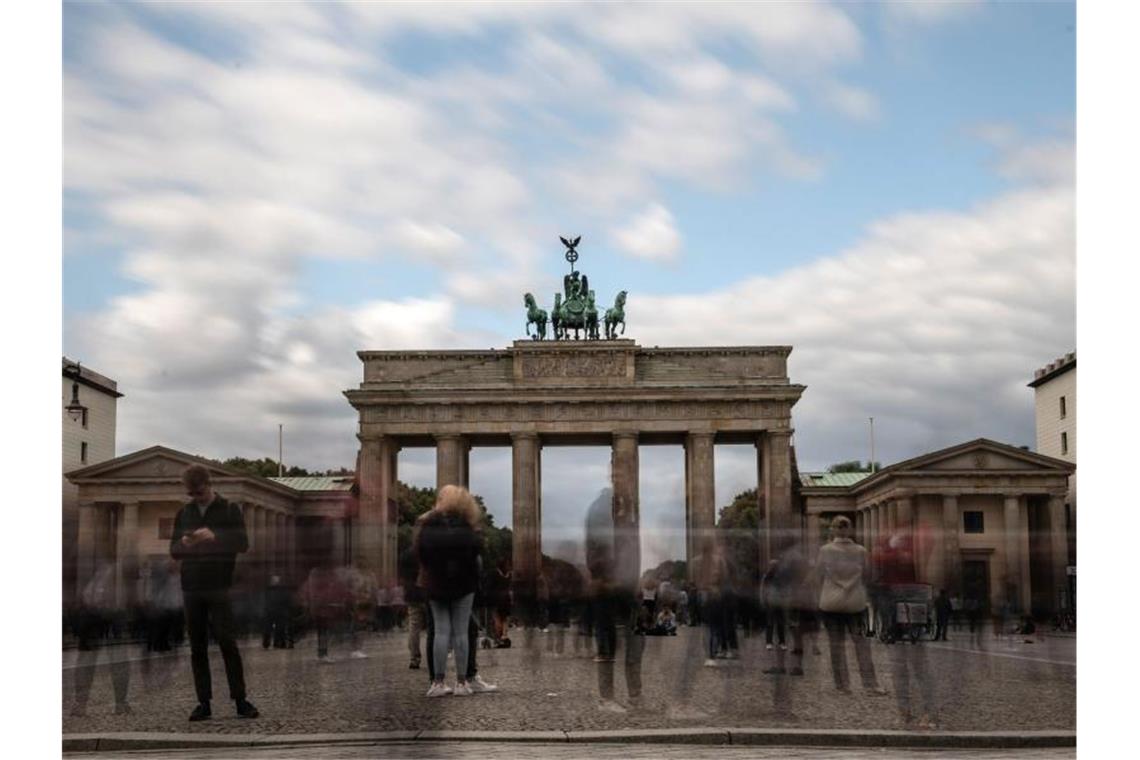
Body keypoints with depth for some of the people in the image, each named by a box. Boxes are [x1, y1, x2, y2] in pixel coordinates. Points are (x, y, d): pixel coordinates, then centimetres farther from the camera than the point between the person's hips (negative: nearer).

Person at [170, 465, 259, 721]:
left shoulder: (230, 510, 2)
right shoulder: (184, 513, 13)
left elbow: (243, 544, -6)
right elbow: (173, 550, 13)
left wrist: (214, 537, -22)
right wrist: (183, 544, -11)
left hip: (219, 587, -4)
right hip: (191, 589, 4)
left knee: (227, 643, -6)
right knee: (197, 647, 4)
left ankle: (240, 700, 0)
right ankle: (204, 702, 8)